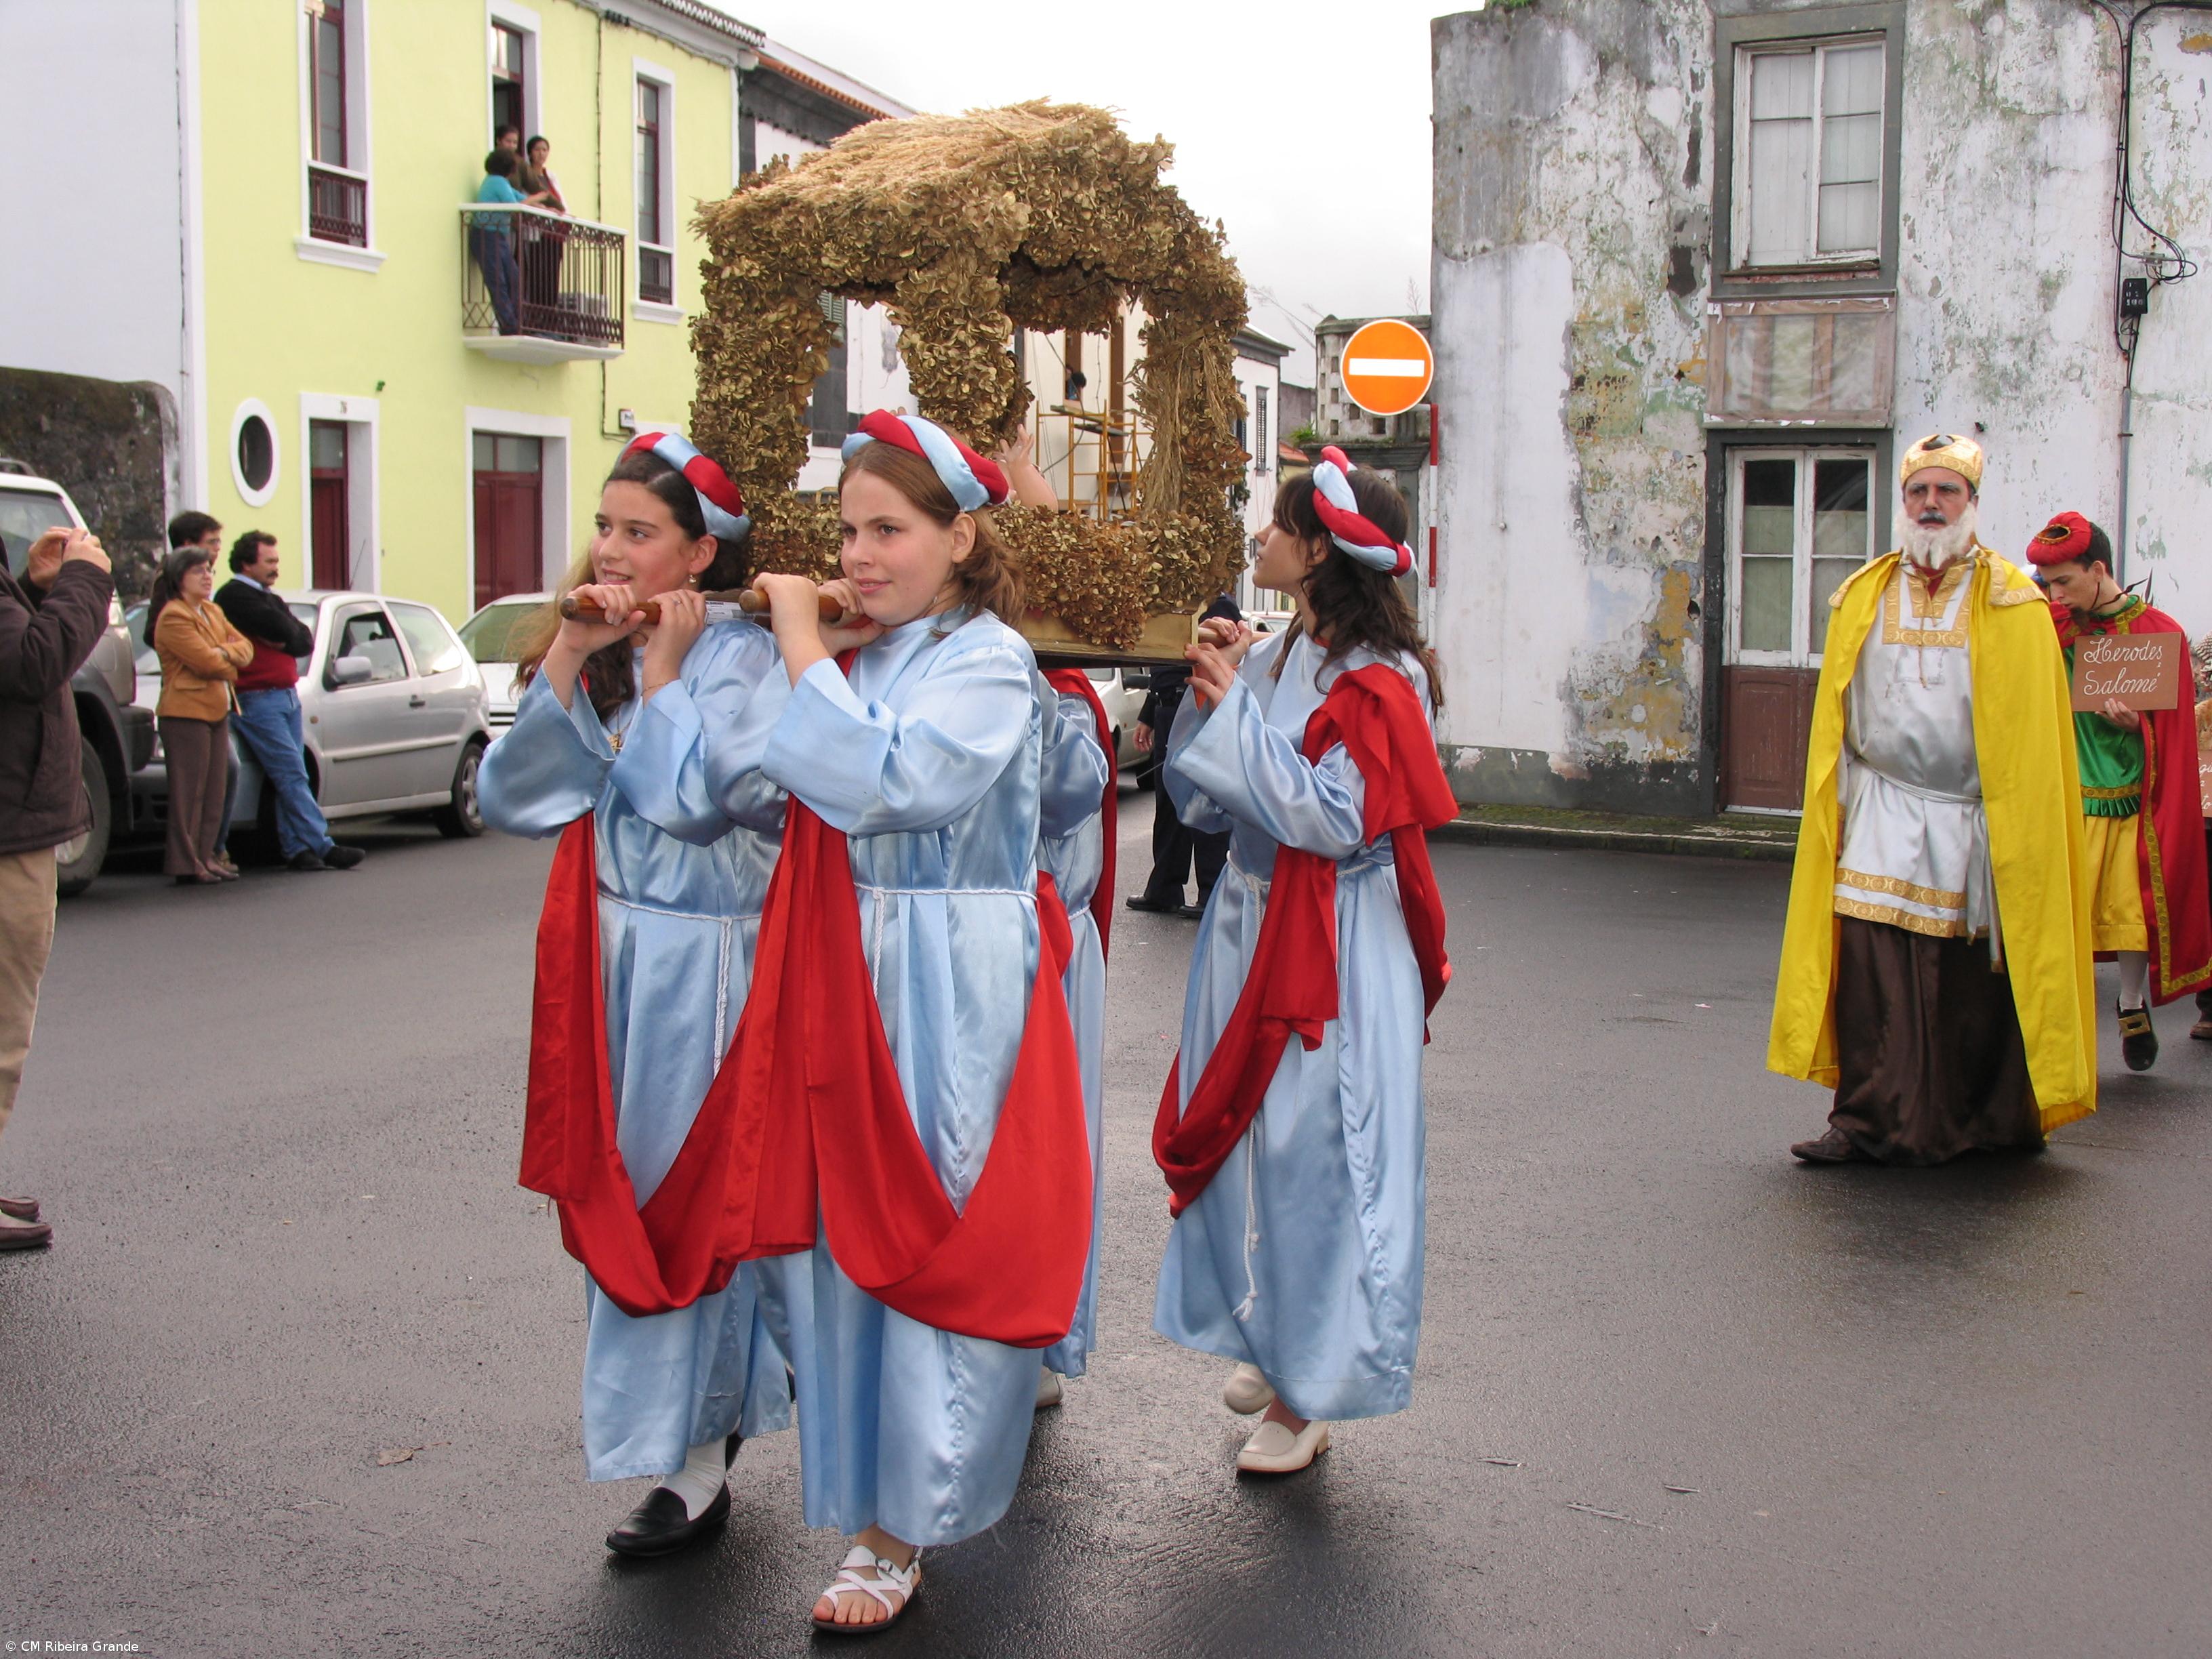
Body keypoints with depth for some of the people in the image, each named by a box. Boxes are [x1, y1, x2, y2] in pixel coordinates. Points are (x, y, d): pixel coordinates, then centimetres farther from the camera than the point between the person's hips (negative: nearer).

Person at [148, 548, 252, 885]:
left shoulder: (213, 612, 17)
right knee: (189, 791, -6)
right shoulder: (173, 617, -11)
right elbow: (206, 662, -19)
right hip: (187, 710, -9)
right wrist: (230, 667, 0)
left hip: (218, 710, 9)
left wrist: (225, 653, -10)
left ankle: (207, 856, 15)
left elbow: (245, 648, 9)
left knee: (216, 790, 9)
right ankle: (186, 865, -4)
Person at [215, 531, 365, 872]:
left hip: (288, 696, 9)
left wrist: (284, 640, -7)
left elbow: (305, 641, 11)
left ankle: (295, 849, 4)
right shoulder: (234, 595, -6)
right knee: (292, 775, -12)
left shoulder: (271, 598, 23)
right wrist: (288, 637, 5)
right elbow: (282, 630, -16)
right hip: (257, 699, -9)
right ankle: (323, 847, -16)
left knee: (291, 779, 4)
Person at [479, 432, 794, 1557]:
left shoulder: (737, 655, -10)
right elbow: (511, 800, 0)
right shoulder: (594, 655, 10)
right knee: (614, 1189, 13)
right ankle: (715, 1409, 30)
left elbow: (690, 798, -24)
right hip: (607, 956, 7)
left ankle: (692, 1461, 9)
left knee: (683, 1189, -2)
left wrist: (662, 664, -14)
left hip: (700, 964, -7)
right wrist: (570, 661, -9)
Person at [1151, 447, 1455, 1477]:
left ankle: (1310, 1394, 12)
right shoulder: (1271, 658, 8)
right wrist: (1210, 695, -4)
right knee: (1237, 1139, 14)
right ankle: (1273, 1343, 32)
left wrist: (1238, 710, -17)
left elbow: (1333, 820, -22)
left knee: (1310, 1151, -2)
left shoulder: (1376, 679, -13)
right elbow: (1200, 801, 11)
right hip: (1249, 930, 8)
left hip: (1331, 955, -8)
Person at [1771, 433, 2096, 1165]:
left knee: (1978, 980, 6)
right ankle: (1870, 1121, -2)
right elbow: (1835, 722, 11)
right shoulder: (1863, 598, 9)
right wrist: (1835, 812, 3)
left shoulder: (2012, 606, 1)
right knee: (1874, 973, -7)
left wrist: (2015, 830, -8)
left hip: (1978, 823, -2)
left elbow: (2034, 731, -1)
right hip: (1883, 821, 2)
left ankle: (1995, 1118, 21)